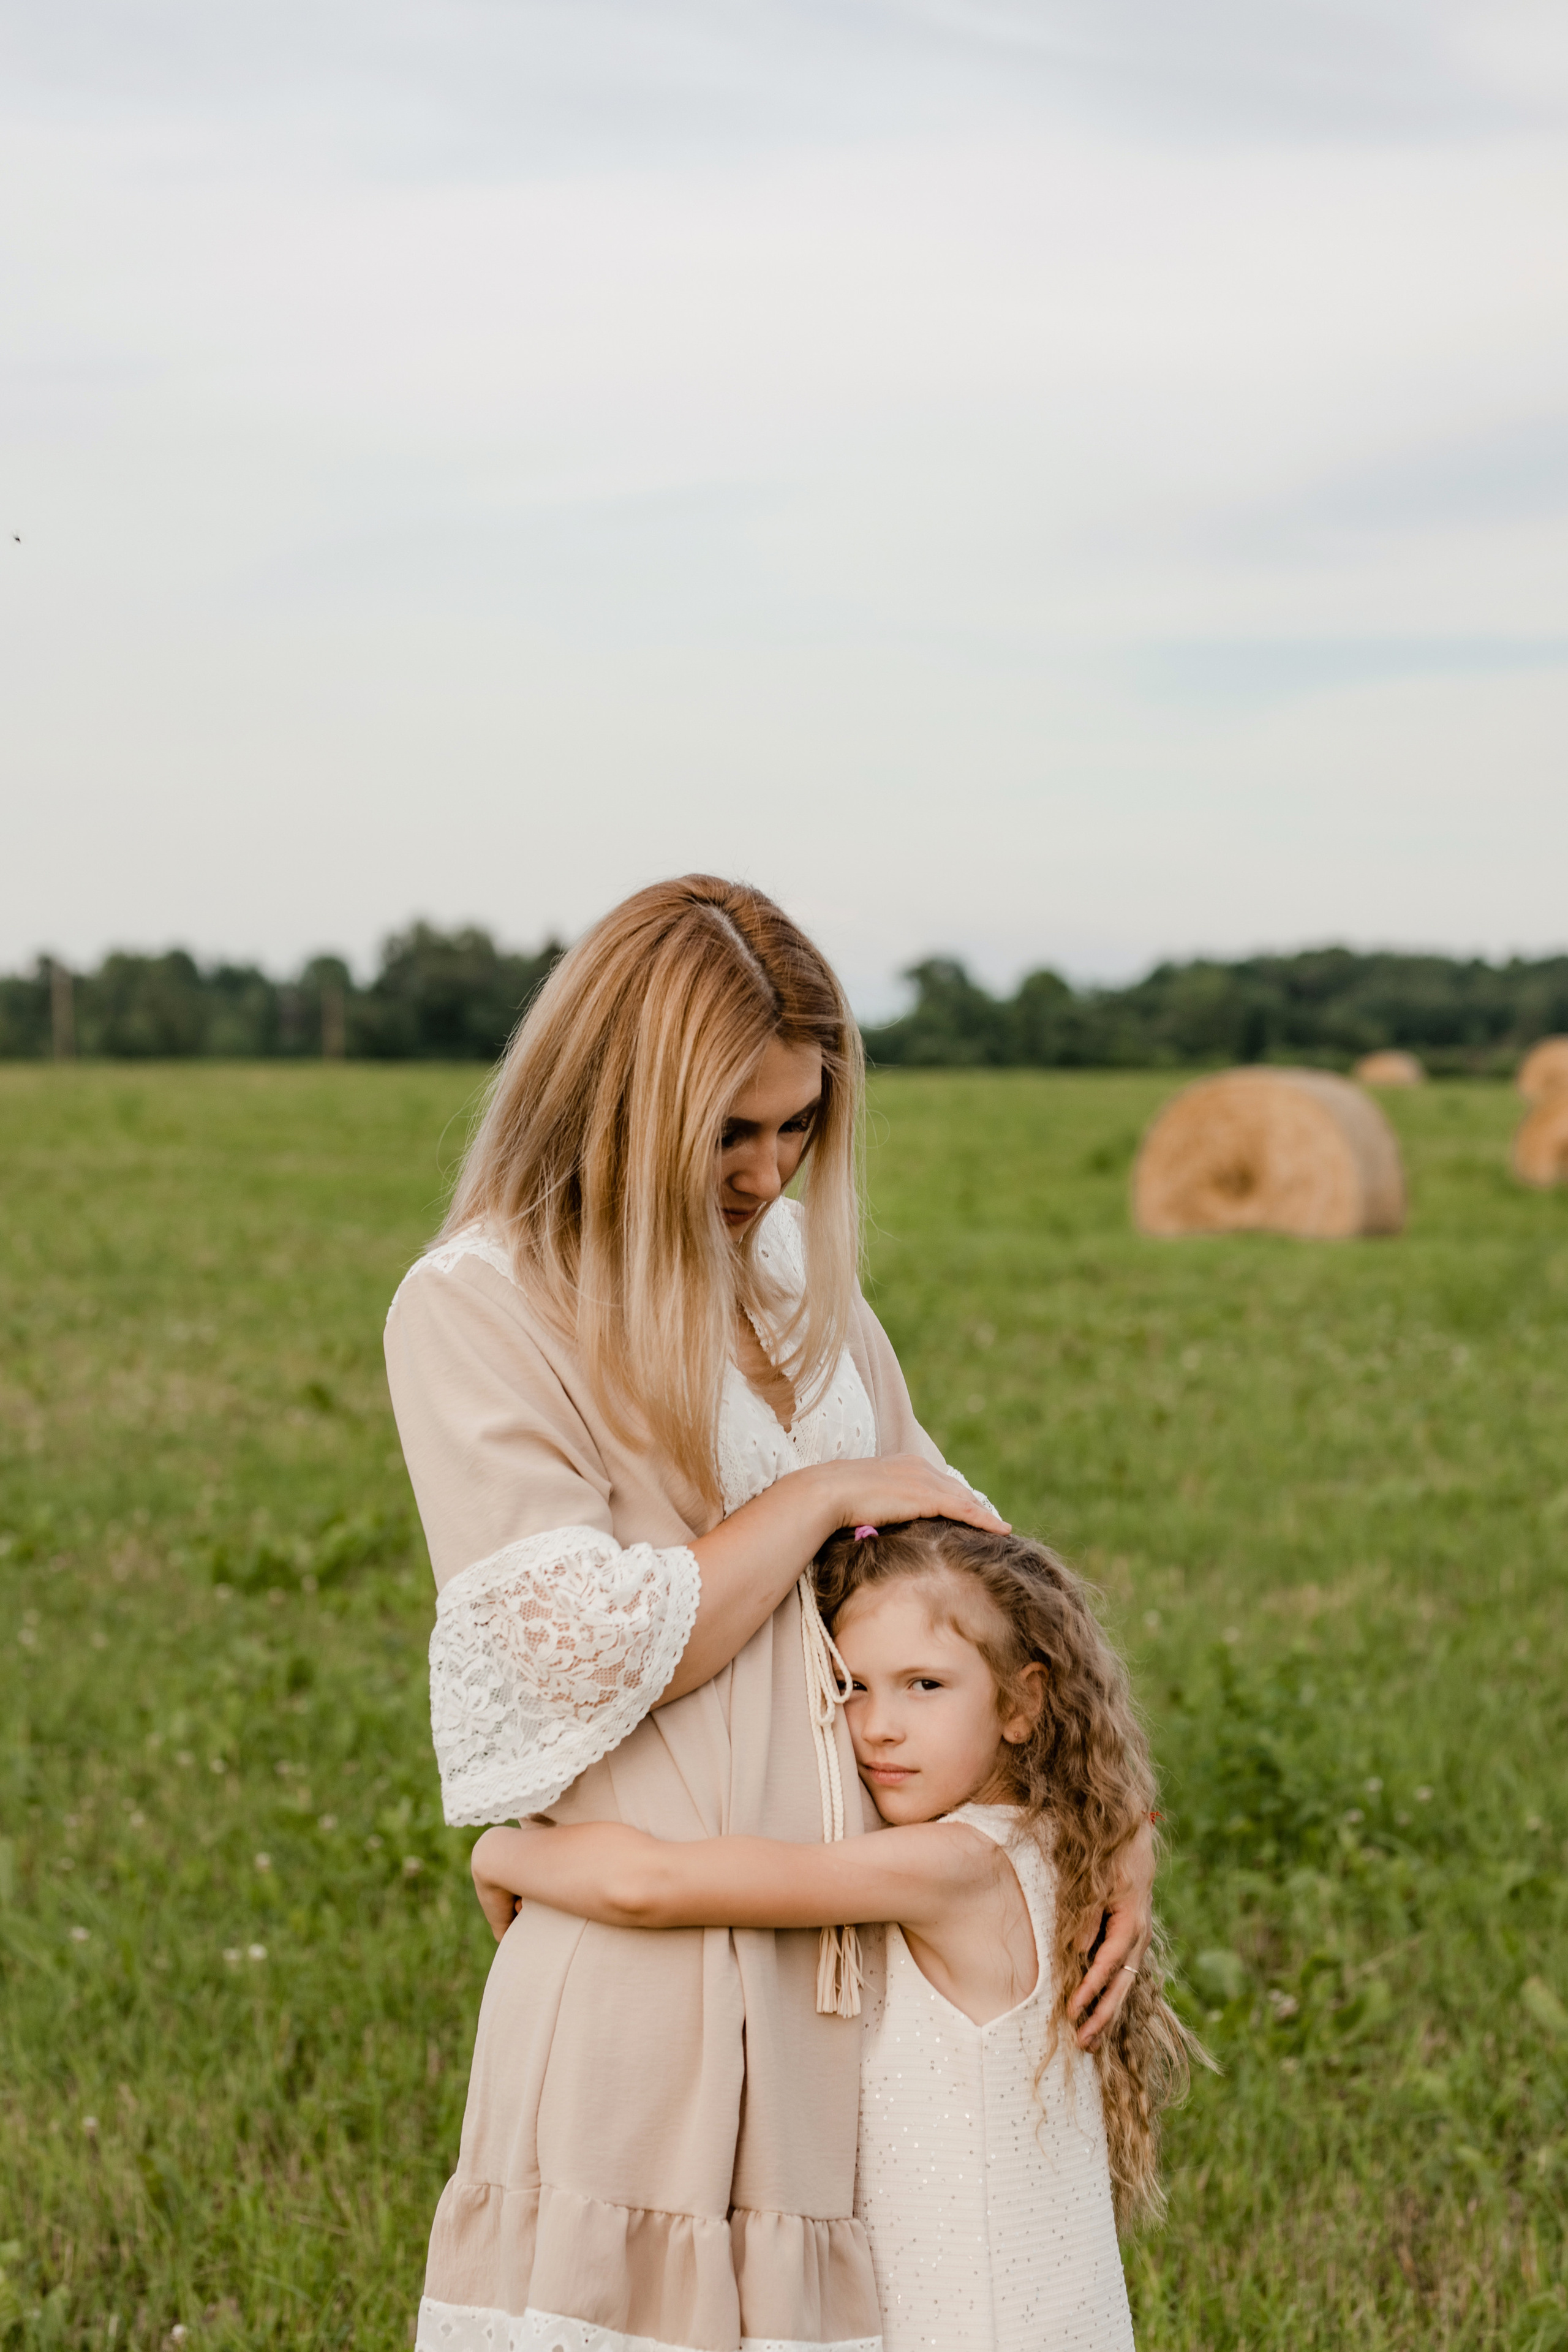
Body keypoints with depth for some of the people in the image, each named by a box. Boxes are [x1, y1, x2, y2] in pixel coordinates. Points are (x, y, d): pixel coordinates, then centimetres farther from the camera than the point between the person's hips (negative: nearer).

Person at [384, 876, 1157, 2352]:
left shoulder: (796, 1271, 13)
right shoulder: (472, 1310, -7)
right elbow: (585, 1649, -16)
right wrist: (822, 1496, -5)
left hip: (861, 1951, 6)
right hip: (661, 1971, -6)